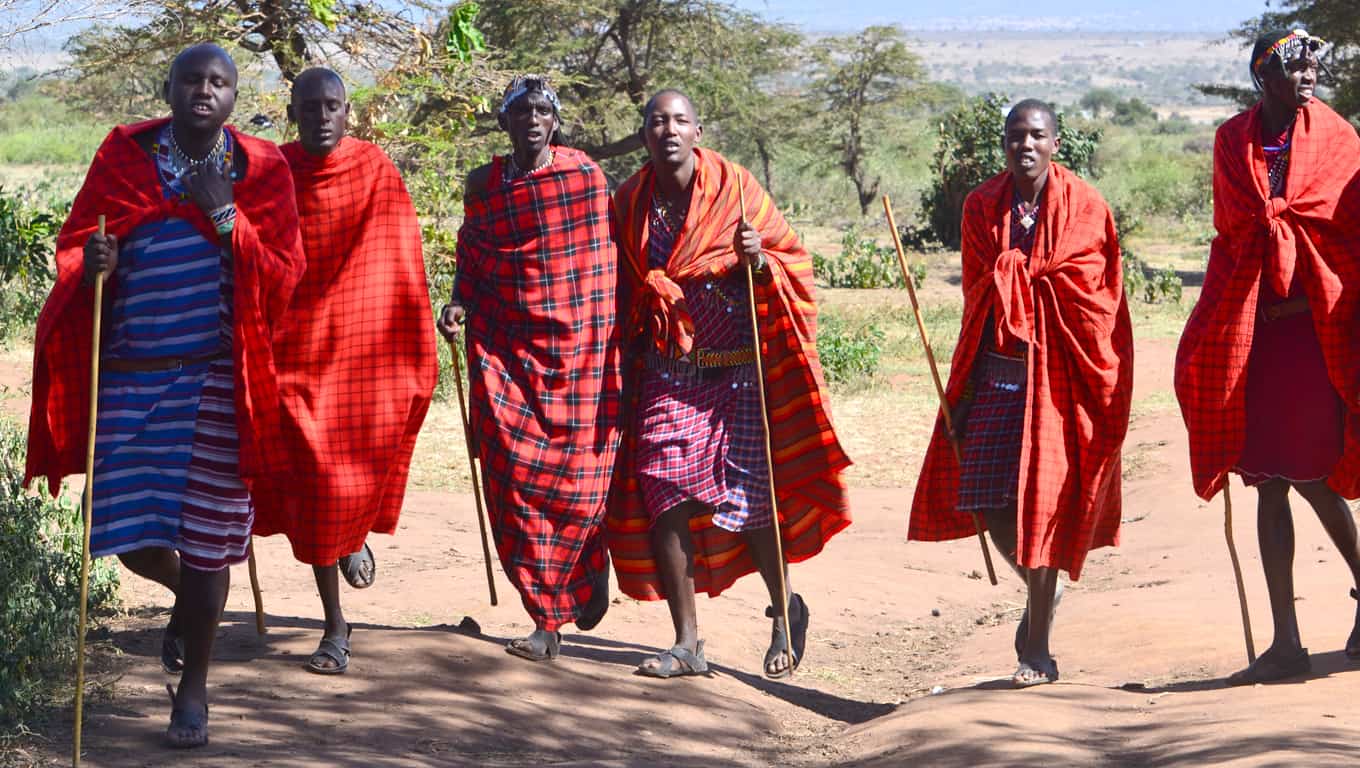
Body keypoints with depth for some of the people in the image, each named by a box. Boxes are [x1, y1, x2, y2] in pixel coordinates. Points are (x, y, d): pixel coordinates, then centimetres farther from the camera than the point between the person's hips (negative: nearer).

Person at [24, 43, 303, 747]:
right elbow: (74, 243, 6)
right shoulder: (125, 155, 4)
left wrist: (225, 216, -14)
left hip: (215, 382, -1)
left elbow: (282, 277, -1)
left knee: (204, 537, 1)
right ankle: (187, 596, 36)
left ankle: (193, 687, 17)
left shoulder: (260, 170, 3)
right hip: (131, 376, 1)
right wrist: (89, 262, -17)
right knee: (133, 537, -1)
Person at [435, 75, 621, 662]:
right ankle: (547, 621, -1)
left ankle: (591, 564, 30)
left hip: (582, 349, -1)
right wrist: (459, 304, -2)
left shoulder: (587, 176, 0)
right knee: (515, 478, -8)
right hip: (506, 350, 2)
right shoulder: (484, 185, 6)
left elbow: (607, 254, 5)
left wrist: (617, 344, 2)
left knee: (577, 479, -4)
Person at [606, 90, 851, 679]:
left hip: (737, 371, -3)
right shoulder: (631, 203, 6)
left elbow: (793, 260, 2)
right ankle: (687, 643, 1)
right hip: (665, 375, 3)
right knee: (665, 498, -7)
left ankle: (785, 609, 21)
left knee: (746, 496, -5)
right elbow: (621, 294, 15)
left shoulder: (734, 188, -3)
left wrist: (760, 259, -20)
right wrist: (624, 373, 8)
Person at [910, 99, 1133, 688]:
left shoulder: (1084, 208, -2)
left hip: (1055, 374, -4)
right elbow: (977, 298, 12)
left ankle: (1037, 649, 2)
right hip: (996, 369, 4)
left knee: (1042, 501, -6)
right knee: (985, 499, -1)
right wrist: (964, 385, 10)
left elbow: (1096, 301, -1)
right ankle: (1039, 592, 29)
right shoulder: (981, 207, 8)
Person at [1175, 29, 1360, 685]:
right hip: (1251, 330, 4)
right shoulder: (1233, 142, 8)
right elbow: (1232, 234, 11)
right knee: (1269, 483, 7)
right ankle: (1287, 643, 15)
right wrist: (1220, 329, 4)